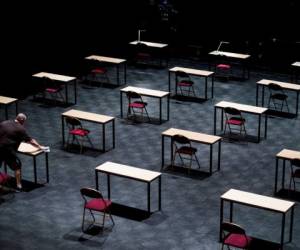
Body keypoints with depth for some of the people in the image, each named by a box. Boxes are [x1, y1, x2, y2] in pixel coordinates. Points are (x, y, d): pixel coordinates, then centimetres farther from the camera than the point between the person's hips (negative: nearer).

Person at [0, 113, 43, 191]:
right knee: (17, 166, 13)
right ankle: (19, 186, 12)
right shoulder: (20, 129, -2)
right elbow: (30, 141, 1)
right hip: (8, 150, -5)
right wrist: (39, 147, 11)